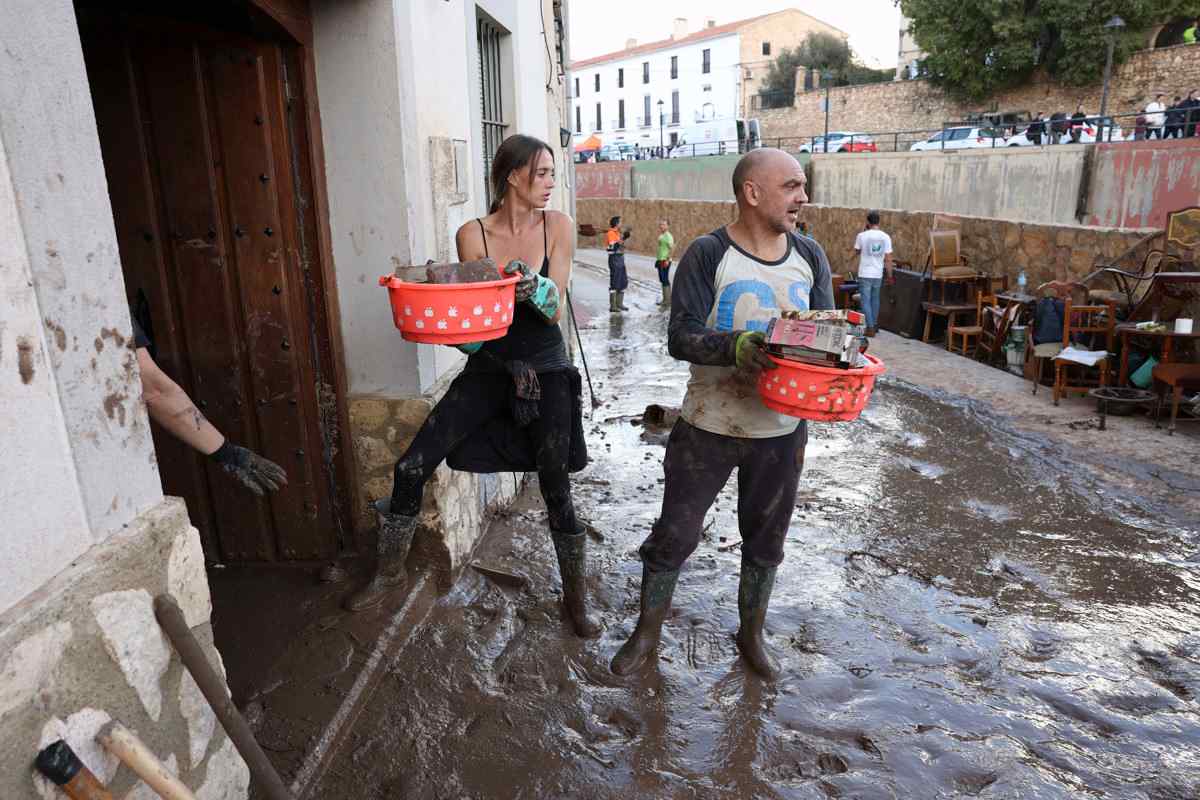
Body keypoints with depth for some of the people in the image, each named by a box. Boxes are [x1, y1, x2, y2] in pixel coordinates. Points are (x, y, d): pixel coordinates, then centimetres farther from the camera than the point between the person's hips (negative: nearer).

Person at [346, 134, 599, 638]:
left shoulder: (557, 227, -5)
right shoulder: (473, 235, -4)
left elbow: (555, 310, -9)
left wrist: (534, 287, -30)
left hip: (545, 372, -1)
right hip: (488, 368, 1)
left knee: (557, 492, 1)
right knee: (412, 467, -3)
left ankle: (576, 598, 23)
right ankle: (391, 572, 21)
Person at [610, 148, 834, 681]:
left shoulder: (810, 257, 3)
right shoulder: (708, 255, -11)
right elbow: (681, 337, -18)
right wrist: (736, 346, -36)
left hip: (781, 430, 4)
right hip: (709, 426, -3)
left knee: (765, 540, 18)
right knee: (674, 535, 8)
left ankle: (751, 632, 42)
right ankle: (647, 634, 31)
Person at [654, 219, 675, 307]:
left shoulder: (668, 236, -12)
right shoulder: (661, 236, 16)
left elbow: (672, 248, -19)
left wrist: (667, 260, -24)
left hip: (665, 261, -10)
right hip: (660, 260, 10)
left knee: (665, 280, -9)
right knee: (662, 280, 12)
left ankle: (667, 300, -6)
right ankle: (665, 299, 19)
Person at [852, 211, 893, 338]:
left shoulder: (862, 236, -10)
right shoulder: (886, 237, -3)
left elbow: (856, 251, 8)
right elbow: (888, 259, -2)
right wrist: (890, 275, 7)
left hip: (865, 274, -3)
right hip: (878, 274, 4)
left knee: (866, 301, 0)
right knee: (875, 299, 19)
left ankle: (870, 328, -5)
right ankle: (874, 325, 29)